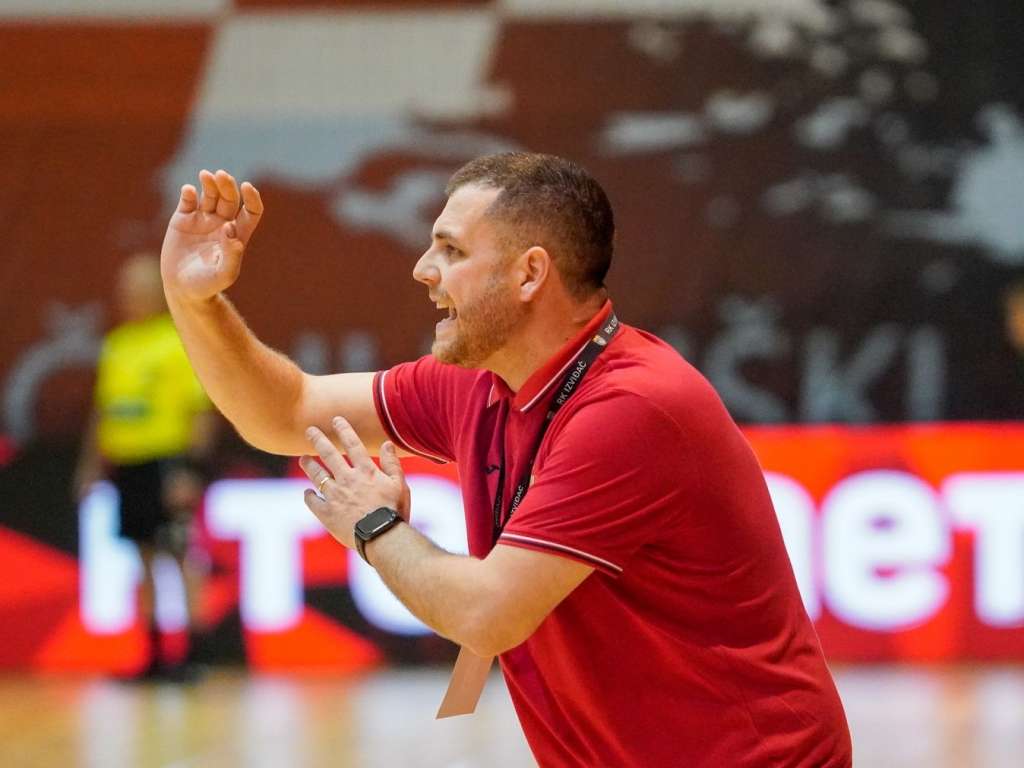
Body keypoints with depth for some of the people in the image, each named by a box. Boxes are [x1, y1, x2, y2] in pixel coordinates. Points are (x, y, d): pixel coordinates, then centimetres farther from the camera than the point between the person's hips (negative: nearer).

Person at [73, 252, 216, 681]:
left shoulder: (181, 341, -5)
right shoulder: (115, 345, 15)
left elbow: (202, 411, -9)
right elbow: (103, 412, 21)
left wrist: (189, 469, -16)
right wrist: (92, 464, 15)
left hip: (166, 463, -7)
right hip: (126, 464, 7)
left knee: (182, 557, -8)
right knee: (144, 559, 9)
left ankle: (191, 656, -8)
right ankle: (153, 657, 14)